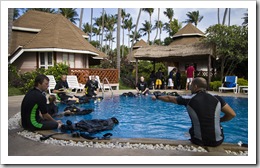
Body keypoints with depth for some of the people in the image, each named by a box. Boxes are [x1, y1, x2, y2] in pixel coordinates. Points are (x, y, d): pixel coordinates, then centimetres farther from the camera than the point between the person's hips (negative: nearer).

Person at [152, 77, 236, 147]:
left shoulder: (189, 99, -9)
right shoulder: (217, 98, -6)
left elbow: (169, 98, 5)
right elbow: (232, 114, -4)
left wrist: (157, 97, 21)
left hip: (199, 141, -1)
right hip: (217, 141, 2)